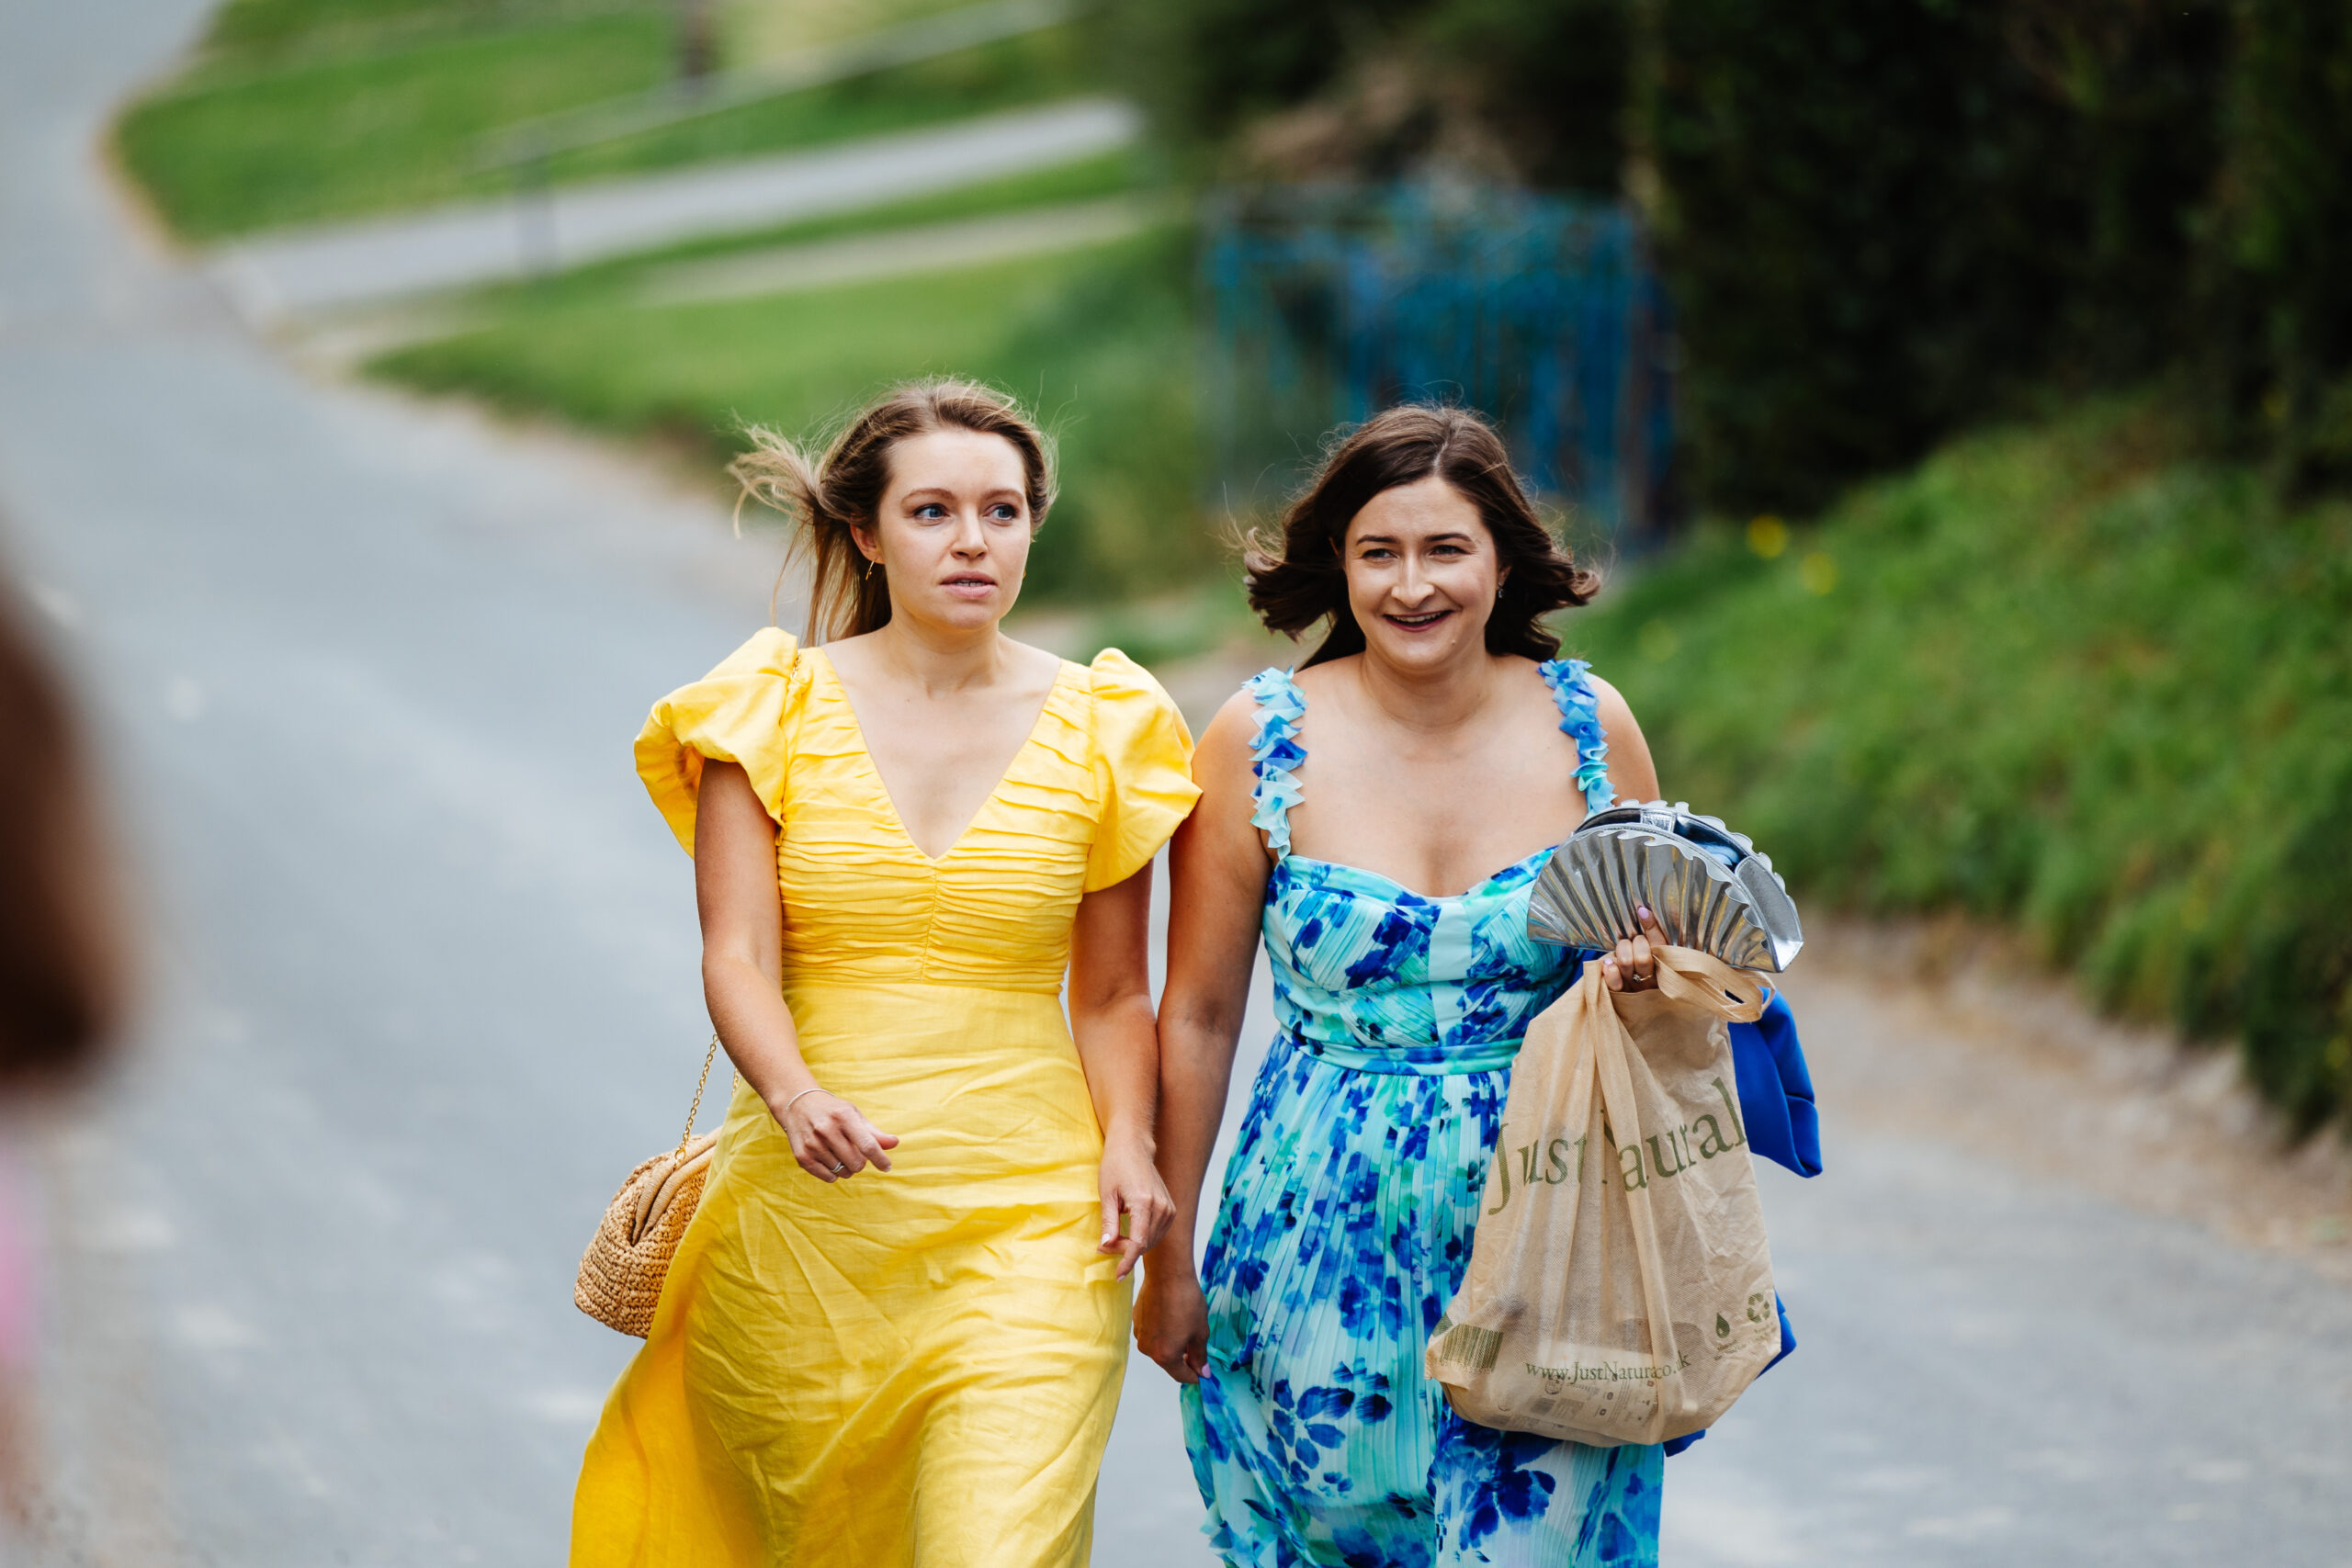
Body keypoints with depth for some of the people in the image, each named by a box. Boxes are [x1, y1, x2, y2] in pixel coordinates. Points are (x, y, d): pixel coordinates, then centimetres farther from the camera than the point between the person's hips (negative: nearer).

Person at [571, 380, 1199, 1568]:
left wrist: (1127, 1138, -8)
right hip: (805, 1207, 1)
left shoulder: (1098, 728, 5)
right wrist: (797, 1097, -26)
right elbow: (736, 954, -6)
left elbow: (1112, 993, 11)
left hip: (1024, 1212, 0)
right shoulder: (775, 709, 2)